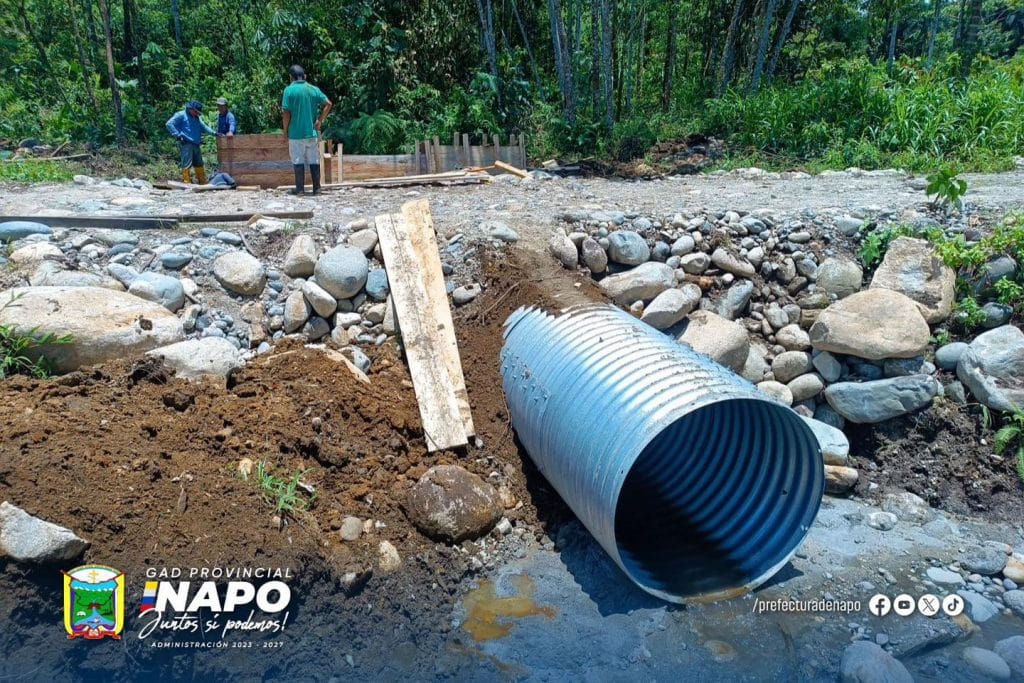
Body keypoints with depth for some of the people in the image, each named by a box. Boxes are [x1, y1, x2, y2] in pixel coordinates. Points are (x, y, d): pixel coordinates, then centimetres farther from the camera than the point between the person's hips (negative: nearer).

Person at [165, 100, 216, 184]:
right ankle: (186, 182, -9)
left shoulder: (197, 118, 22)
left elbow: (204, 127, 19)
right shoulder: (181, 115, -2)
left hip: (196, 145, 8)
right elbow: (169, 124, -8)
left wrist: (213, 132, 2)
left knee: (199, 164, 13)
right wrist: (178, 135, -14)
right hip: (186, 144, -8)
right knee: (186, 164, -11)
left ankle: (203, 182, 22)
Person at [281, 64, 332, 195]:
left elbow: (286, 112, -10)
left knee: (298, 161, 5)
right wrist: (320, 120, 0)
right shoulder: (314, 89, 3)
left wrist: (285, 130, 0)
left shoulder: (289, 90, -6)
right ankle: (316, 188, 8)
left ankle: (300, 188, 8)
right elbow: (328, 104, -3)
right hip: (312, 132, 3)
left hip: (296, 133, -3)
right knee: (314, 161, 8)